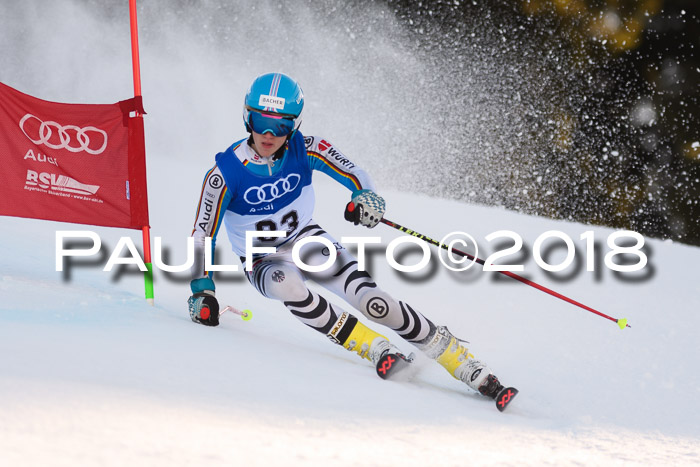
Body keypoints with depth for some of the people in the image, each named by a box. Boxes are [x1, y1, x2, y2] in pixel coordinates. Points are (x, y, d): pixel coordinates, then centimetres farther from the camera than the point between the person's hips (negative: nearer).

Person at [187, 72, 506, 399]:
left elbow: (354, 175, -15)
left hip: (307, 240, 1)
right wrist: (202, 290, -19)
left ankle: (463, 363, -17)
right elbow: (203, 234, -13)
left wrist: (366, 197, -38)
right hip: (263, 262, -1)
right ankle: (375, 350, -30)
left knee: (369, 299, -22)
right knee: (288, 285, -38)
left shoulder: (305, 150, -18)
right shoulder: (225, 173, -22)